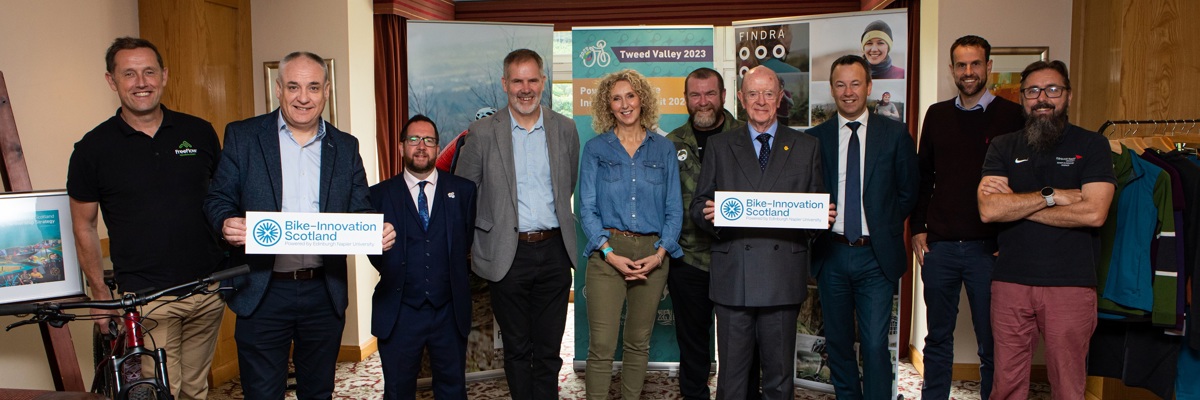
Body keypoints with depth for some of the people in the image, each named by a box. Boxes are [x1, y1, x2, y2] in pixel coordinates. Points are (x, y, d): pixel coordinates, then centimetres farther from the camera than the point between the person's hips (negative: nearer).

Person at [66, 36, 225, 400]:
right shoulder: (93, 148, -1)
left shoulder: (199, 133, 4)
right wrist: (100, 294, 1)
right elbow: (84, 226, 5)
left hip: (208, 291, 2)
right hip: (145, 300, -2)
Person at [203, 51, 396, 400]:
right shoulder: (242, 136, 2)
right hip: (262, 292, -2)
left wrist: (378, 231, -16)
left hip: (325, 293, 2)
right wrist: (227, 223, -21)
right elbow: (218, 198, 2)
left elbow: (360, 210, 6)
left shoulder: (345, 147, 8)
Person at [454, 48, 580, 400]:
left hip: (554, 252, 2)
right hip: (508, 254, -2)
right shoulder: (483, 133, -3)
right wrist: (484, 233, 2)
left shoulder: (565, 129, 4)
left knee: (548, 351, 10)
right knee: (517, 350, 11)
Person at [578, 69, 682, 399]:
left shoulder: (664, 149, 9)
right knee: (601, 346, -6)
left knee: (638, 343, 11)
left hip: (653, 254, 2)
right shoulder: (595, 149, 6)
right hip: (607, 253, -2)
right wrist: (610, 254, -12)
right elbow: (587, 208, 0)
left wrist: (660, 254, -8)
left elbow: (674, 208, 6)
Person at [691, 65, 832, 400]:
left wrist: (822, 217, -10)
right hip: (733, 276, 0)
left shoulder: (806, 147, 12)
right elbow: (698, 206, 8)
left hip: (784, 277, 1)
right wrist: (708, 214, -14)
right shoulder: (719, 146, 11)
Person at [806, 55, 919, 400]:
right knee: (837, 342, 12)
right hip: (832, 254, 2)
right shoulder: (816, 137, 5)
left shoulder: (895, 134, 2)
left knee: (875, 345, -6)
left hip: (876, 256, -2)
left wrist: (885, 227, 1)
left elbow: (909, 191, 7)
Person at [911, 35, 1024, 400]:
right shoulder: (937, 115, 9)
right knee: (938, 337, 13)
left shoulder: (1011, 116, -2)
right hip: (939, 246, 3)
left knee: (992, 342, 7)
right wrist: (917, 228, 6)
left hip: (988, 246, -3)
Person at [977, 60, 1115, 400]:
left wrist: (1015, 205, -8)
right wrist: (1052, 196, -9)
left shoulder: (1092, 145, 3)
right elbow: (988, 209, -6)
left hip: (1071, 284, -1)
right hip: (1010, 282, 2)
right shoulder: (1003, 148, 8)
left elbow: (1094, 213, -12)